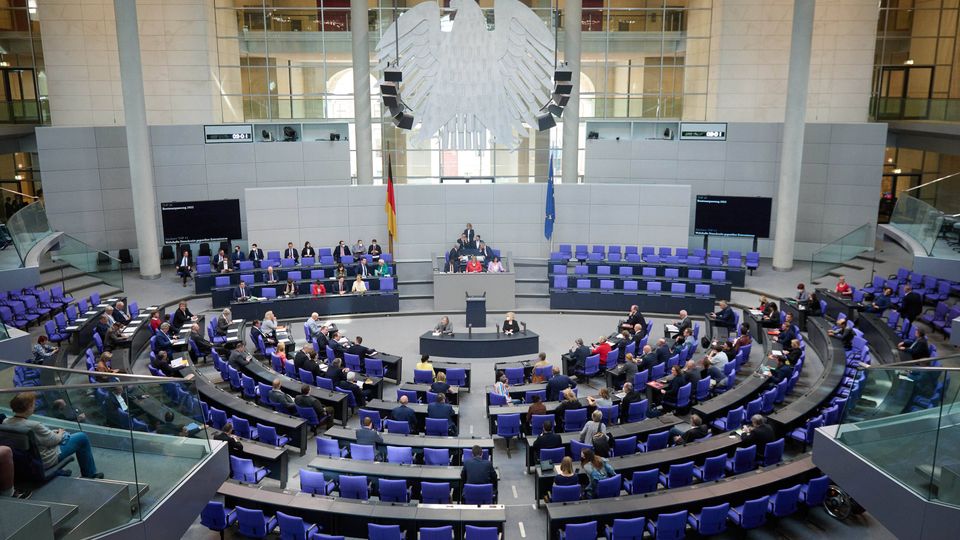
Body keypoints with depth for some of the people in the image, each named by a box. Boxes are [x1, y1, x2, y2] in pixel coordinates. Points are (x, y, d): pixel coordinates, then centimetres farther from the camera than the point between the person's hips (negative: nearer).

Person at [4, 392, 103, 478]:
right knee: (82, 437, 5)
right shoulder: (33, 426, -34)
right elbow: (53, 440, -18)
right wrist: (60, 434, 4)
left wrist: (54, 432, 6)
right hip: (45, 462, -8)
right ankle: (90, 475, 19)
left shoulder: (6, 422, -10)